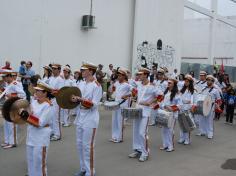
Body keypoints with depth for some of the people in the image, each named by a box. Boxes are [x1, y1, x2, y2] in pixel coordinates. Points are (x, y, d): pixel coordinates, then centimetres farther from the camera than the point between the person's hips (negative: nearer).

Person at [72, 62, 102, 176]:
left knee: (88, 146, -1)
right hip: (80, 117, 7)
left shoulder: (96, 85, -12)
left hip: (90, 118, -7)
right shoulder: (81, 84, 9)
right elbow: (77, 99, 12)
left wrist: (80, 99, -25)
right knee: (79, 144, 14)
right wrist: (74, 99, -11)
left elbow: (94, 104, -17)